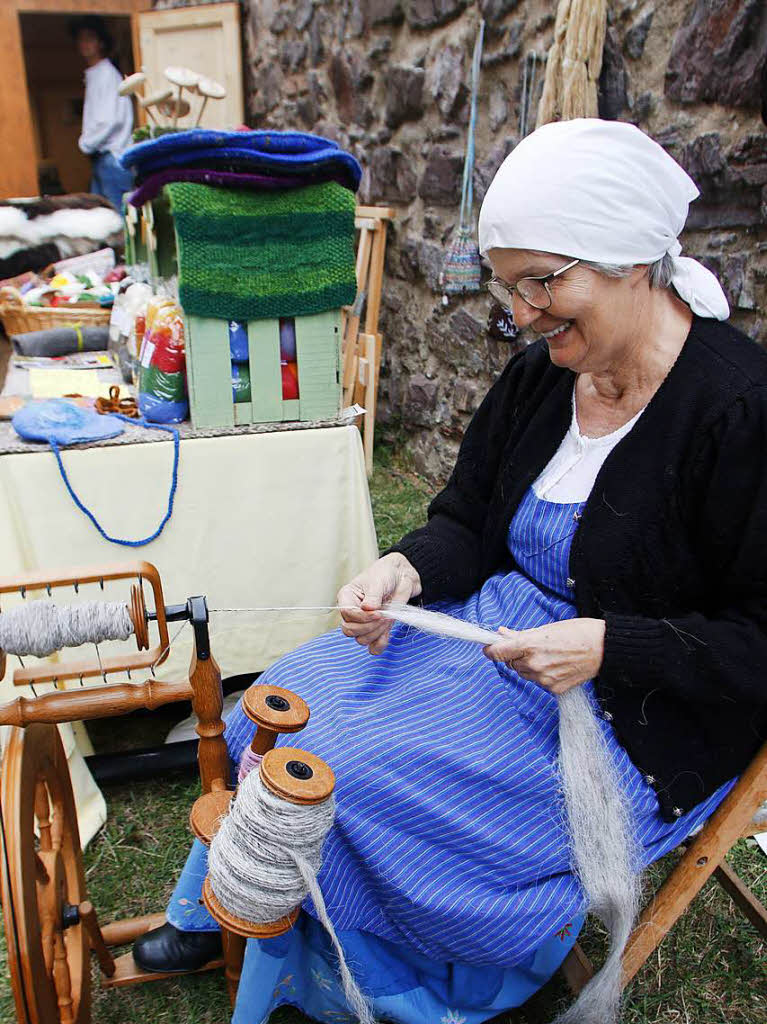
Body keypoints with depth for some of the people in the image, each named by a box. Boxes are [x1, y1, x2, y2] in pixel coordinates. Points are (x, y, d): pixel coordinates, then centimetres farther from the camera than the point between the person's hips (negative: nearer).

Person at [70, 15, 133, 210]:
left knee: (117, 211, -10)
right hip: (100, 156, 10)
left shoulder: (107, 74, -8)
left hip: (113, 156, -9)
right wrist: (86, 140, 9)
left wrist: (86, 143, -7)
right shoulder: (92, 75, 20)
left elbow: (111, 120, -17)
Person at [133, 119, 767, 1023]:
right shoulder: (540, 375, 0)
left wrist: (609, 644, -26)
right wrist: (405, 569, -14)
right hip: (503, 625, 7)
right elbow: (468, 522, 6)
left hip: (637, 714, -6)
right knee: (296, 696, -4)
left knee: (352, 770, -16)